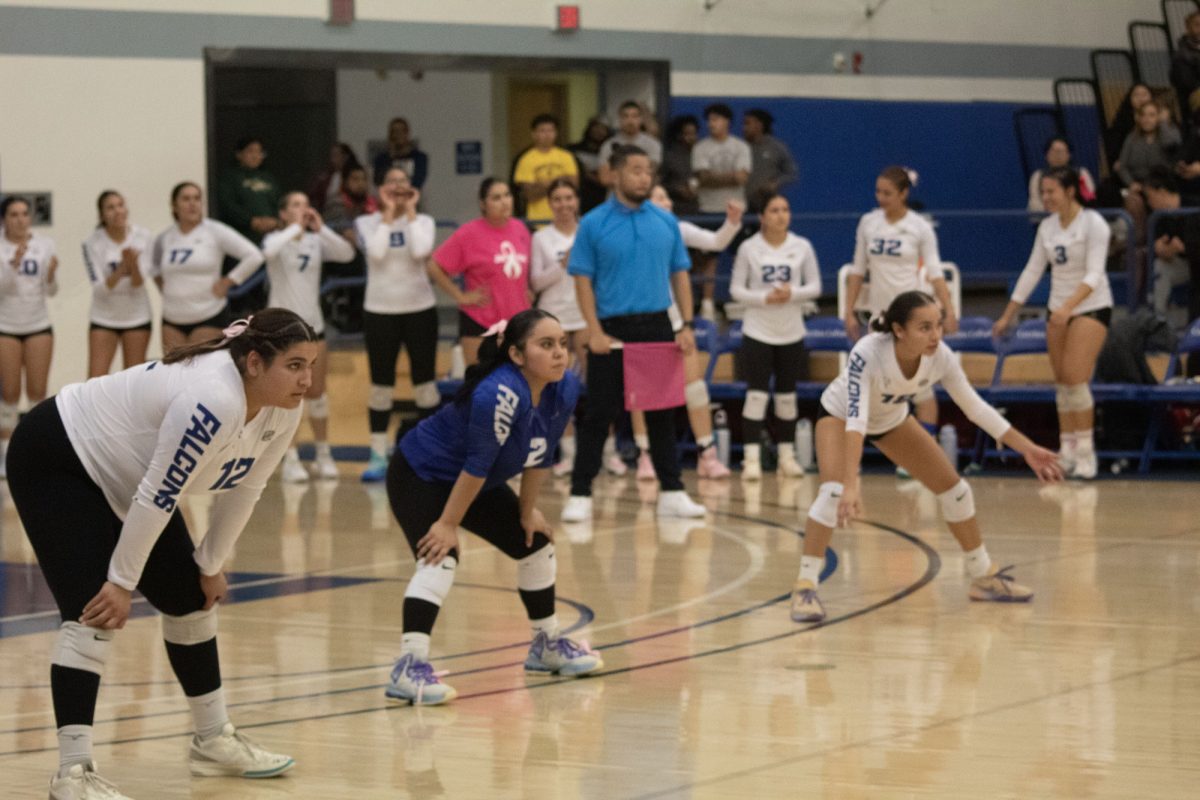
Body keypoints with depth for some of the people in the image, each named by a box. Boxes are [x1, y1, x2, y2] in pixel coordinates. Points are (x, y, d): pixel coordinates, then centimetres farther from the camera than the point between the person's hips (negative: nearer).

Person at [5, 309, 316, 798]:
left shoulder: (281, 411, -9)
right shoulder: (213, 401, -36)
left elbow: (243, 488, 5)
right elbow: (157, 497, -31)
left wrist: (211, 565, 8)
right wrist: (123, 581, -23)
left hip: (123, 480, 10)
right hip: (57, 462, -10)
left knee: (189, 597, 14)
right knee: (96, 611, -20)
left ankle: (214, 740, 28)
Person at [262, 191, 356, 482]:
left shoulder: (316, 241, 5)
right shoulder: (276, 239, -5)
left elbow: (347, 253, -11)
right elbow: (269, 251, -30)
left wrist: (321, 228, -18)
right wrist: (295, 228, -23)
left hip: (313, 324, 4)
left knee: (316, 392, 8)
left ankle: (324, 455, 18)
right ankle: (290, 460, 1)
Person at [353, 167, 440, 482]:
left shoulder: (422, 221, 3)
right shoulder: (367, 222, 2)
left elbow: (420, 250, -18)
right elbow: (376, 252, -18)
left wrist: (410, 211, -10)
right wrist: (388, 213, -11)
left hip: (420, 308, 0)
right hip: (380, 311, 0)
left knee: (424, 382, 3)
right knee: (381, 385, 2)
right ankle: (378, 456, 7)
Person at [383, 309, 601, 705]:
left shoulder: (565, 391, -12)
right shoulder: (500, 394, -36)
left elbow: (540, 455, 2)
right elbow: (477, 463, -31)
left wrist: (527, 511, 8)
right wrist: (448, 524, -25)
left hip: (479, 484, 9)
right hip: (420, 475, -9)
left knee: (535, 543, 15)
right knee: (440, 557, -28)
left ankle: (548, 645, 35)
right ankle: (409, 668, -37)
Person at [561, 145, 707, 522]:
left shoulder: (665, 222, 7)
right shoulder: (594, 223, -3)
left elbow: (679, 275, 10)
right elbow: (583, 280, -4)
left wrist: (686, 326, 1)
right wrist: (595, 331, -12)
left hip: (657, 326, 3)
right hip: (612, 329, -3)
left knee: (662, 411, 7)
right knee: (600, 414, -2)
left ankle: (671, 492, 12)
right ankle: (580, 494, 4)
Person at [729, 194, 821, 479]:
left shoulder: (802, 247, 1)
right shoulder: (749, 248, -4)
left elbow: (815, 286, 4)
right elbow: (736, 289, -1)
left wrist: (792, 293, -15)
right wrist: (764, 298, -17)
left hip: (791, 333, 3)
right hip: (757, 331, -2)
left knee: (787, 396, 9)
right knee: (757, 394, -9)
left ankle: (787, 455, 16)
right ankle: (751, 458, -9)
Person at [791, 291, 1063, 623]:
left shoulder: (940, 357, -28)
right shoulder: (867, 354, -42)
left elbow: (976, 408, -16)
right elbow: (855, 420, -48)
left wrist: (1027, 449, -17)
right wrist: (851, 485, -58)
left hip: (892, 419, 5)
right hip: (840, 414, -5)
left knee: (953, 487, 2)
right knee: (834, 491, -29)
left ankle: (985, 577, 19)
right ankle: (805, 587, -24)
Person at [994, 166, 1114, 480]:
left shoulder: (1093, 224, -14)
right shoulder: (1047, 227, 6)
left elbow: (1094, 273, -22)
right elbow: (1032, 271, 11)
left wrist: (1069, 306, -35)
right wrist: (1008, 316, 10)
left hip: (1091, 307, -7)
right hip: (1058, 310, 7)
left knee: (1075, 379, -16)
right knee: (1062, 383, 5)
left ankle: (1085, 453, -9)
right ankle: (1067, 452, 10)